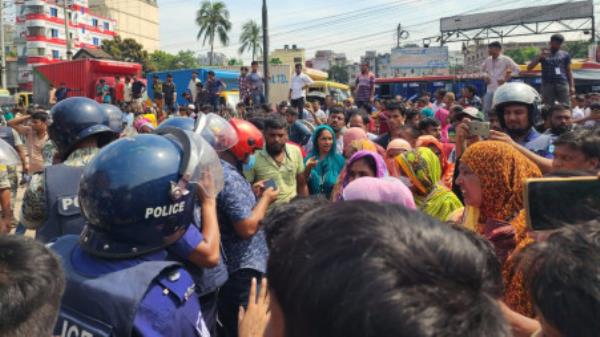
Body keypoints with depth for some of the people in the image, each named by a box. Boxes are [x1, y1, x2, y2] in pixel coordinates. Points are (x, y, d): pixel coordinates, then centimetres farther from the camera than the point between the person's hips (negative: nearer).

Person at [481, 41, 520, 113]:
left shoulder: (505, 59, -6)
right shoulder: (488, 60, 10)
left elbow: (517, 69, -7)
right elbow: (482, 69, 28)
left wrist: (506, 79, -10)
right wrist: (485, 76, 9)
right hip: (489, 89, 6)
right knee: (486, 109, 3)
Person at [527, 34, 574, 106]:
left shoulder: (565, 55, 13)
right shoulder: (543, 55, 10)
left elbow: (569, 71, 12)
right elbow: (529, 67, 2)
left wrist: (572, 86, 2)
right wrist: (540, 56, -9)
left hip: (563, 84, 1)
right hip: (548, 84, -1)